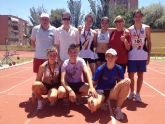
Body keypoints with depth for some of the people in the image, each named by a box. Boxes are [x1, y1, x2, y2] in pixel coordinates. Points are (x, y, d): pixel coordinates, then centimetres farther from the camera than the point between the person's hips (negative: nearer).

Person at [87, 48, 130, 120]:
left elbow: (121, 82, 3)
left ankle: (118, 108, -16)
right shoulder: (100, 69, -10)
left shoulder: (119, 69, -2)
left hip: (112, 92, 3)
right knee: (92, 105, -39)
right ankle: (102, 101, 2)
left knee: (126, 81, -27)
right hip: (100, 92, -3)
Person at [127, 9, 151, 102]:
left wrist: (149, 55, -1)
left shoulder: (147, 28, 1)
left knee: (140, 75, 7)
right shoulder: (130, 29, 2)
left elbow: (149, 42, 3)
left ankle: (138, 93, 20)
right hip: (132, 56, 0)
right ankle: (132, 92, 24)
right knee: (131, 75, 5)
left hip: (142, 56, 0)